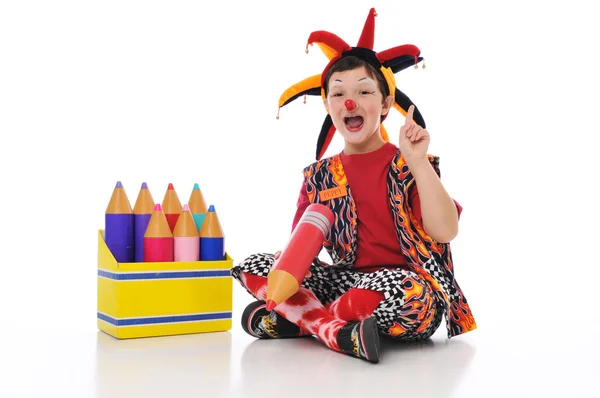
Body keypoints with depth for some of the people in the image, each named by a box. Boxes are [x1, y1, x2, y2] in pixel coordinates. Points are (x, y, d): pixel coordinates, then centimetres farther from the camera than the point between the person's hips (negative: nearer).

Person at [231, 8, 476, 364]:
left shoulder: (409, 167, -3)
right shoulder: (319, 175, 8)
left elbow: (446, 231, -17)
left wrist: (418, 162, -23)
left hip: (402, 284, -4)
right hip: (345, 280, 5)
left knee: (409, 294, -40)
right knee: (253, 267, -8)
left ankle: (299, 319, -21)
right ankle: (340, 332, -25)